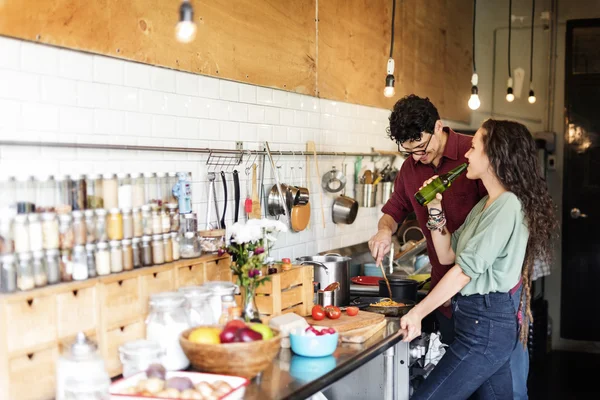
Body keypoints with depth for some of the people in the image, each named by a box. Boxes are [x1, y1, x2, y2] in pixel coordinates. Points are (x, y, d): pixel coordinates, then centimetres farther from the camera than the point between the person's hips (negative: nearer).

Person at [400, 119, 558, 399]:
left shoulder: (507, 205, -15)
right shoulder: (485, 205, 16)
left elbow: (464, 270, -19)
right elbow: (447, 255, 16)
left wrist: (418, 313, -17)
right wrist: (436, 211, 4)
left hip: (487, 322, -10)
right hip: (487, 318, 10)